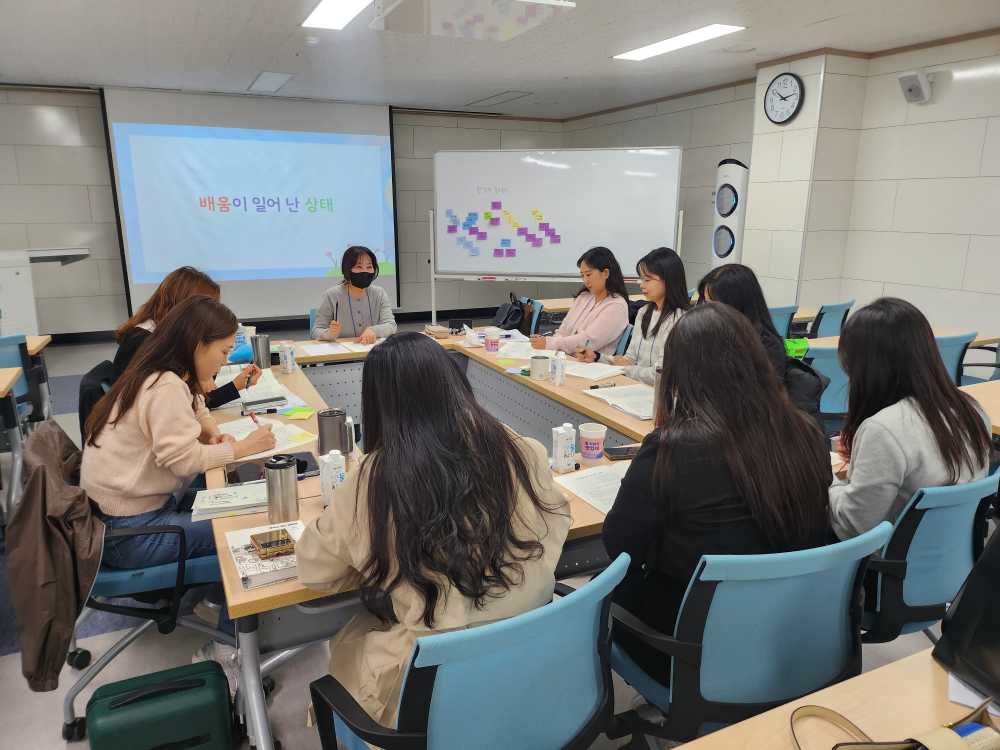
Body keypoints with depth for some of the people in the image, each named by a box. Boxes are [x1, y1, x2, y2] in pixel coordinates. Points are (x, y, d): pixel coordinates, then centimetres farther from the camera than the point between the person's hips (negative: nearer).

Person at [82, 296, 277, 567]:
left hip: (142, 503, 9)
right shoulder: (166, 387, -24)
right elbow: (185, 460, -23)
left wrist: (214, 435, -4)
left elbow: (195, 413, 18)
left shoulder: (159, 374, 6)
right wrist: (243, 447, -12)